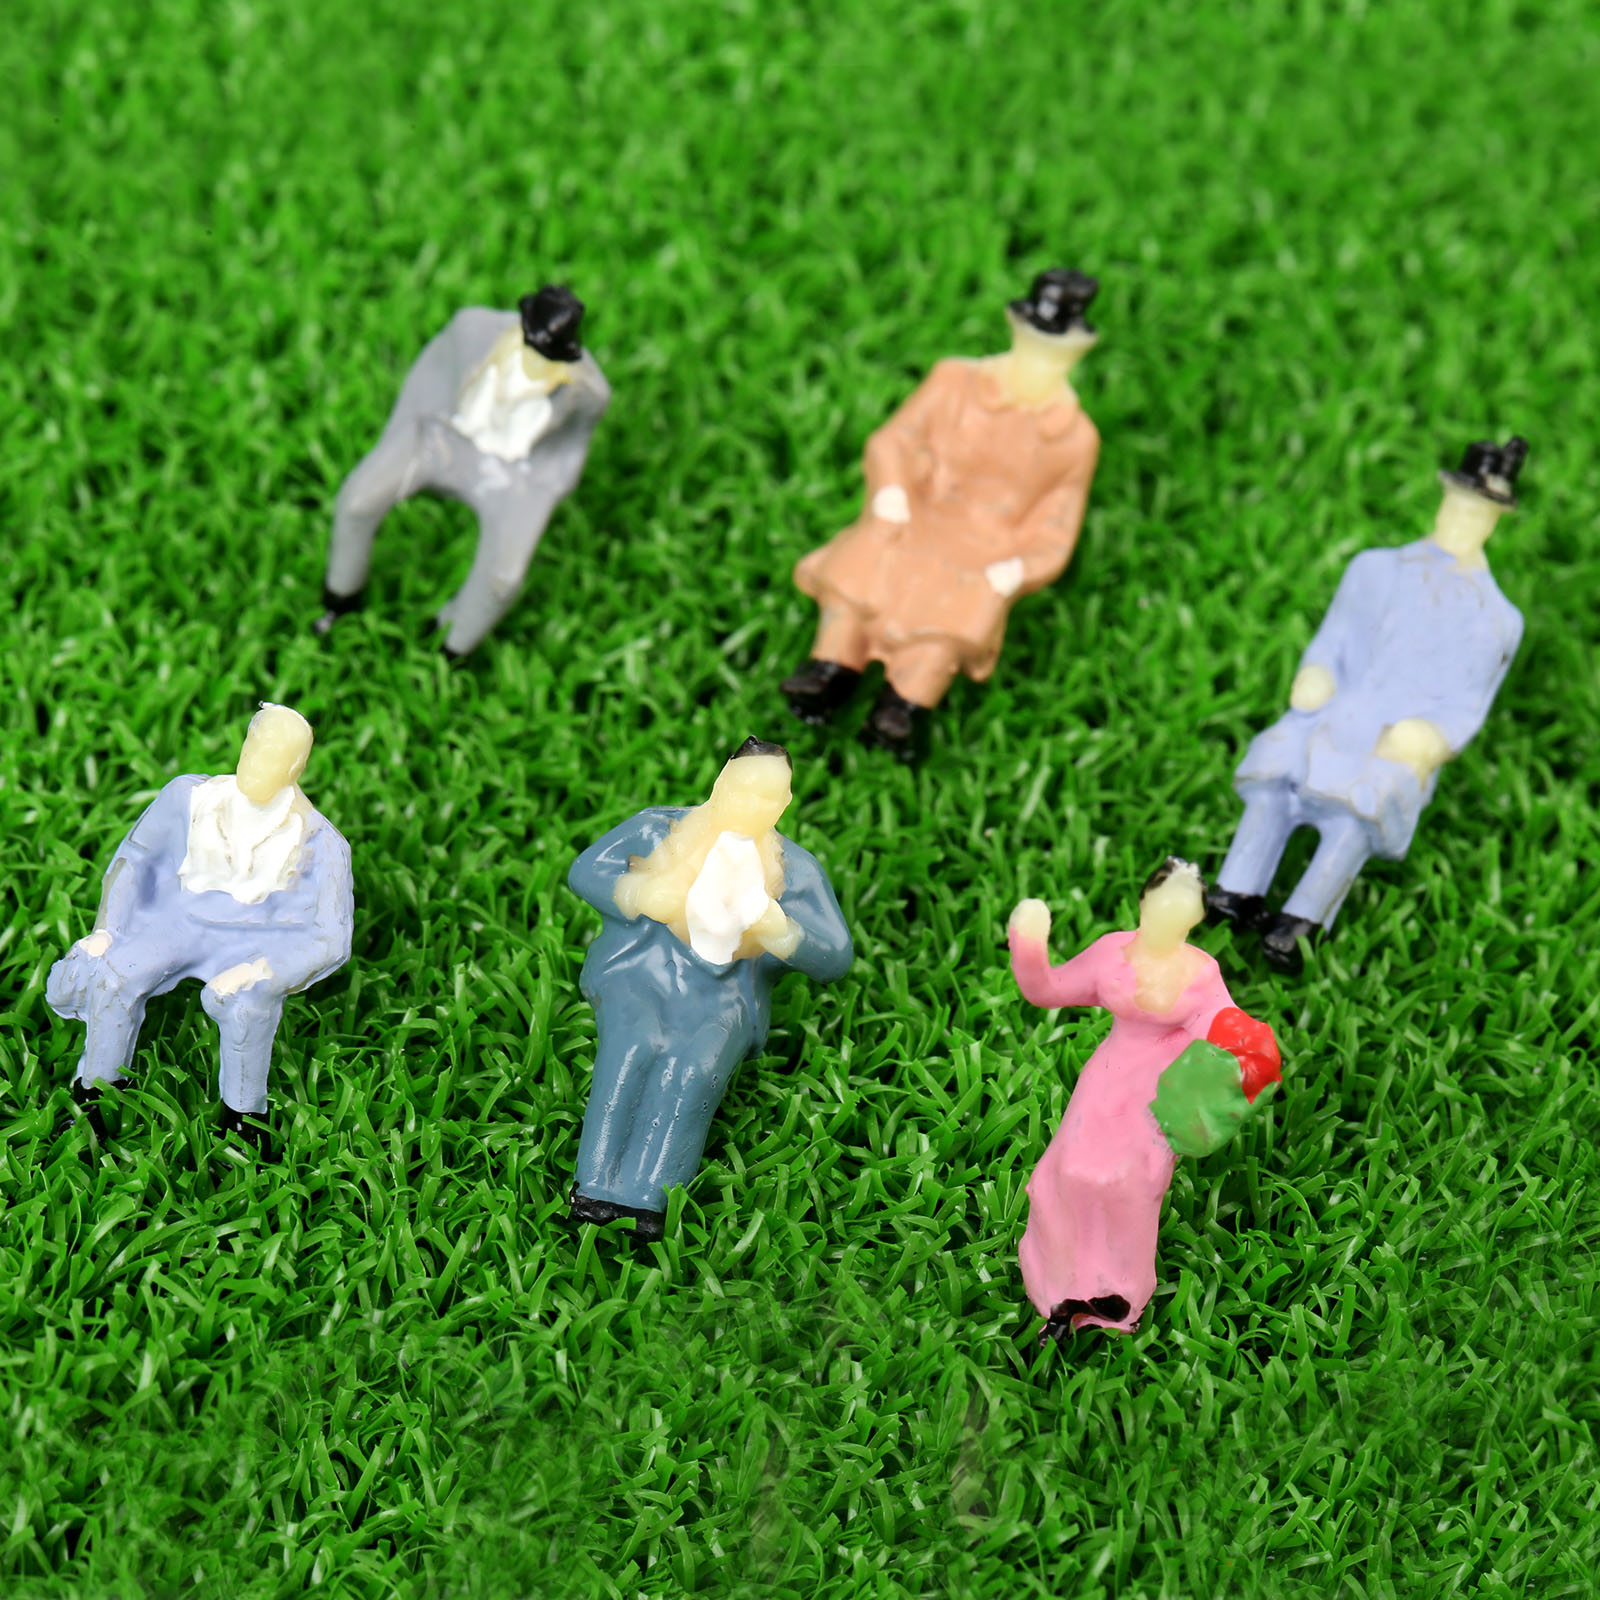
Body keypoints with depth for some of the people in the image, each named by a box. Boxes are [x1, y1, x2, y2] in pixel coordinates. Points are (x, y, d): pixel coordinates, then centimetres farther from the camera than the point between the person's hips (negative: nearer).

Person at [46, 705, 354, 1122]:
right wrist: (105, 931, -7)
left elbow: (332, 941, -14)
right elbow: (133, 857, 8)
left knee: (244, 1003, -37)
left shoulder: (320, 845, -16)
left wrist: (257, 970, -30)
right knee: (111, 979, -27)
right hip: (182, 919, 3)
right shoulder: (188, 798, -7)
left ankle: (241, 1120, -16)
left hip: (262, 938, -2)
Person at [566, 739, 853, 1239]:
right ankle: (596, 1187, -37)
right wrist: (645, 894, -10)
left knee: (695, 1066, -32)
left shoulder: (795, 870, 15)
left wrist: (777, 928, -12)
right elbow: (585, 871, 8)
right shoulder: (657, 828, 14)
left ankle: (647, 1199, -42)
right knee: (635, 1047, -33)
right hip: (636, 974, 0)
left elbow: (834, 959, 8)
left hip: (722, 996, 0)